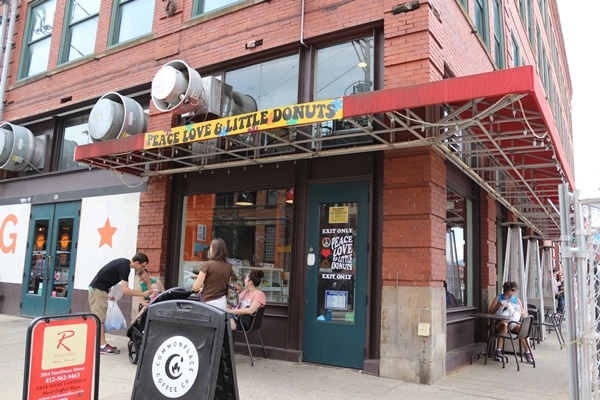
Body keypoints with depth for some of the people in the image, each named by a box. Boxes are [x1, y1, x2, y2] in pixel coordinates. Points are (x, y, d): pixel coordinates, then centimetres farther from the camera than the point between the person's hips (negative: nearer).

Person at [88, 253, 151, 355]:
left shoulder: (124, 263, 8)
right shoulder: (124, 266, -20)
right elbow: (125, 290, -23)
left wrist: (108, 291, 14)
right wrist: (143, 294, -18)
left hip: (101, 289, 10)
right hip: (98, 289, -10)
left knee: (101, 318, 10)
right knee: (99, 318, -10)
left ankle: (103, 344, 13)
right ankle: (102, 346, -10)